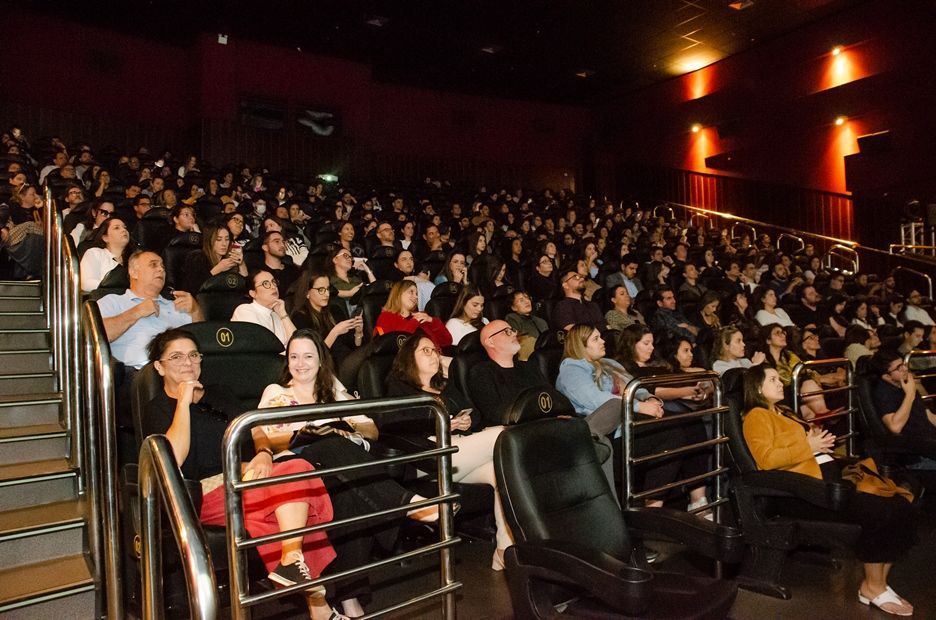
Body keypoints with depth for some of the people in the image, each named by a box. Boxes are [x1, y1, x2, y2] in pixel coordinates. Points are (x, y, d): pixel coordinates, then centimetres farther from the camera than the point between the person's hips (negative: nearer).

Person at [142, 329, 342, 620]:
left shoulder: (217, 395, 25)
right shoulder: (157, 410, 9)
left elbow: (255, 431, 16)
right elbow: (174, 459, -10)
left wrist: (264, 453, -7)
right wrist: (184, 402, -8)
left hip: (245, 476, 5)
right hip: (206, 493, -5)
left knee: (298, 468, -30)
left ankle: (292, 561, -33)